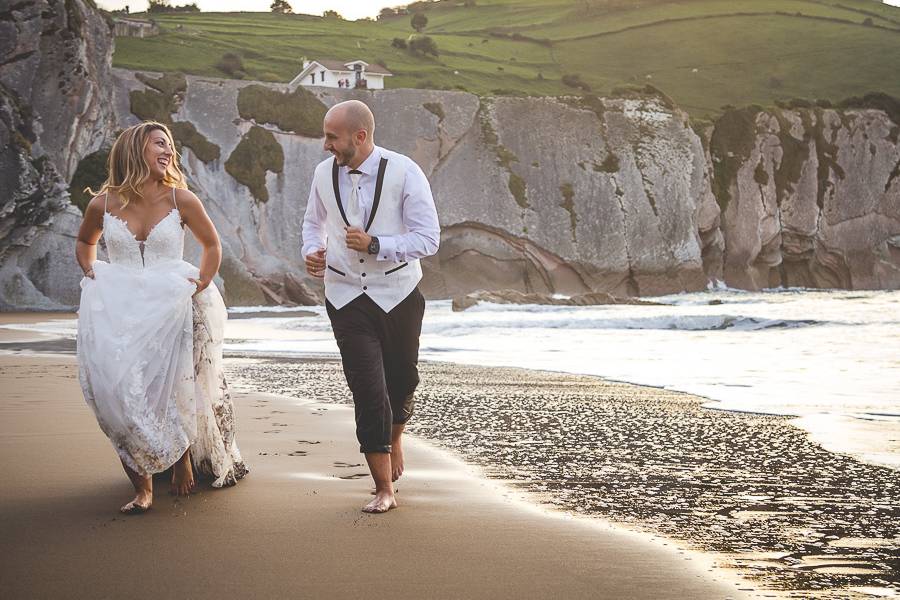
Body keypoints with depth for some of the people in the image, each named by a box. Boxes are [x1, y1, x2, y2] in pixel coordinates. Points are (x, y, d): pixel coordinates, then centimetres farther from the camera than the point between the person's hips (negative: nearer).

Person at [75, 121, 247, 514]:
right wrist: (91, 275, 6)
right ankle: (142, 486, 2)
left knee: (177, 392, -2)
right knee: (122, 396, -7)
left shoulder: (180, 199, -1)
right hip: (119, 312, 1)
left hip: (172, 309, -1)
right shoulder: (103, 204, 1)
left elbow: (212, 245, 13)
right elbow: (85, 242, 23)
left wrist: (200, 287, 1)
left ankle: (184, 459, 25)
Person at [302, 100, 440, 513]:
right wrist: (312, 251, -3)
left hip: (397, 295, -1)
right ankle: (384, 489, -1)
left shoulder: (404, 173, -14)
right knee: (367, 389, -8)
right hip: (346, 296, 1)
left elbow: (428, 238, -15)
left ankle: (394, 438, 50)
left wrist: (374, 244, -26)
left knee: (402, 379, 17)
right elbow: (313, 221, 18)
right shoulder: (324, 173, -2)